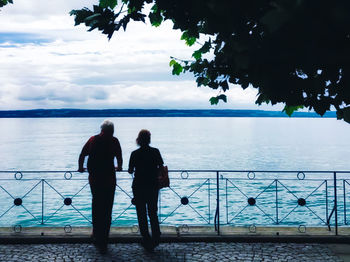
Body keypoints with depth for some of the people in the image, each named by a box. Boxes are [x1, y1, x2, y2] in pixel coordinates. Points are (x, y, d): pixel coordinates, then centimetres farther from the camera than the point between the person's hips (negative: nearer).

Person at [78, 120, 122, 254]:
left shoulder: (93, 139, 5)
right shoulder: (114, 141, -1)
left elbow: (82, 155, 11)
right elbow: (119, 158, 6)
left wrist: (81, 168, 29)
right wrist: (119, 167, 27)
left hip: (94, 178, 3)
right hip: (109, 179, -3)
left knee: (96, 206, 20)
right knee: (107, 210, 3)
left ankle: (96, 235, 31)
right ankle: (102, 242, 5)